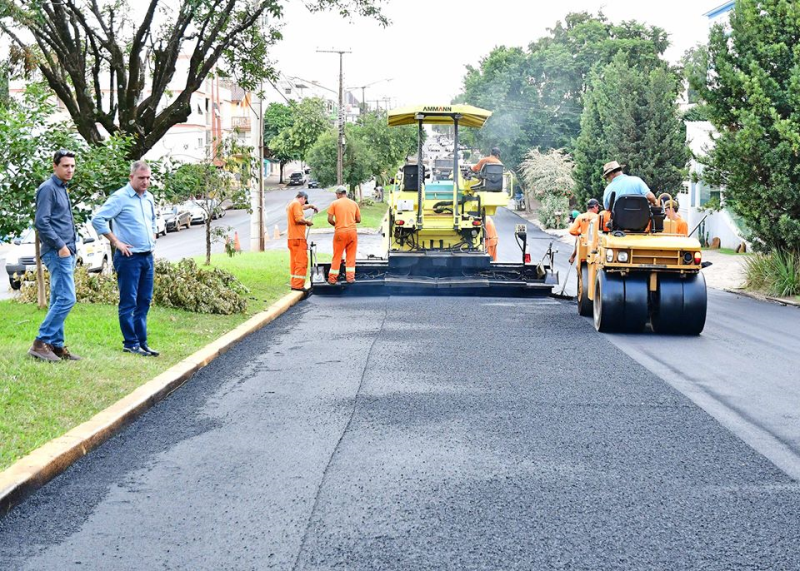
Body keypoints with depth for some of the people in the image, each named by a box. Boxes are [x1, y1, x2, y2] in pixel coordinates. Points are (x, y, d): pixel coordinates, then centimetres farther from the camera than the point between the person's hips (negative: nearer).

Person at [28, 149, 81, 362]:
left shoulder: (62, 189, 19)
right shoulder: (48, 188, -9)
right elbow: (41, 222, -18)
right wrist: (60, 246, -17)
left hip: (66, 253, 10)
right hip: (57, 253, -10)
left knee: (59, 301, 9)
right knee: (66, 298, -15)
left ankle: (56, 345, 12)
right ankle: (41, 342, -12)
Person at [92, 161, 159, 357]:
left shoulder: (149, 198, 13)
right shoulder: (120, 198, -11)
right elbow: (98, 219, -16)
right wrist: (116, 242, -14)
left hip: (147, 257, 8)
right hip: (129, 257, -8)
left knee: (144, 301, 11)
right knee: (128, 302, -2)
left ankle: (142, 342, 17)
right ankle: (130, 343, 3)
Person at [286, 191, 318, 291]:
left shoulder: (290, 204, 20)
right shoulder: (296, 204, -10)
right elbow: (298, 218, -22)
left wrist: (311, 206, 45)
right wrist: (307, 222, -6)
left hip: (291, 238, 10)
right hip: (298, 237, -10)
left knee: (294, 261, 13)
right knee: (301, 261, -10)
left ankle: (294, 284, 14)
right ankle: (298, 285, -14)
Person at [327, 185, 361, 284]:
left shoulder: (334, 203, 1)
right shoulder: (354, 204, 10)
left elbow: (330, 219, -5)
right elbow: (358, 220, 11)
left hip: (340, 232, -2)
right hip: (352, 231, 2)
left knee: (337, 256, 5)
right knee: (351, 256, 10)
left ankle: (332, 278, 8)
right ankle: (350, 277, 8)